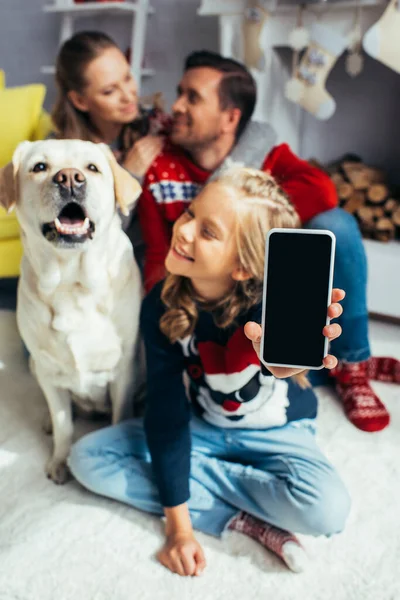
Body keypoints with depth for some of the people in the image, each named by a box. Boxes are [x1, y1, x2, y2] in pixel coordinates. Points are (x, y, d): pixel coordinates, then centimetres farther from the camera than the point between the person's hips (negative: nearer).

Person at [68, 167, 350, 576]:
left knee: (327, 510, -31)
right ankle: (239, 520, -14)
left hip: (276, 433, -3)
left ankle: (197, 474, -7)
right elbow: (166, 408, -18)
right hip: (199, 426, 3)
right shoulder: (162, 306, -20)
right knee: (86, 457, -13)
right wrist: (177, 523, -17)